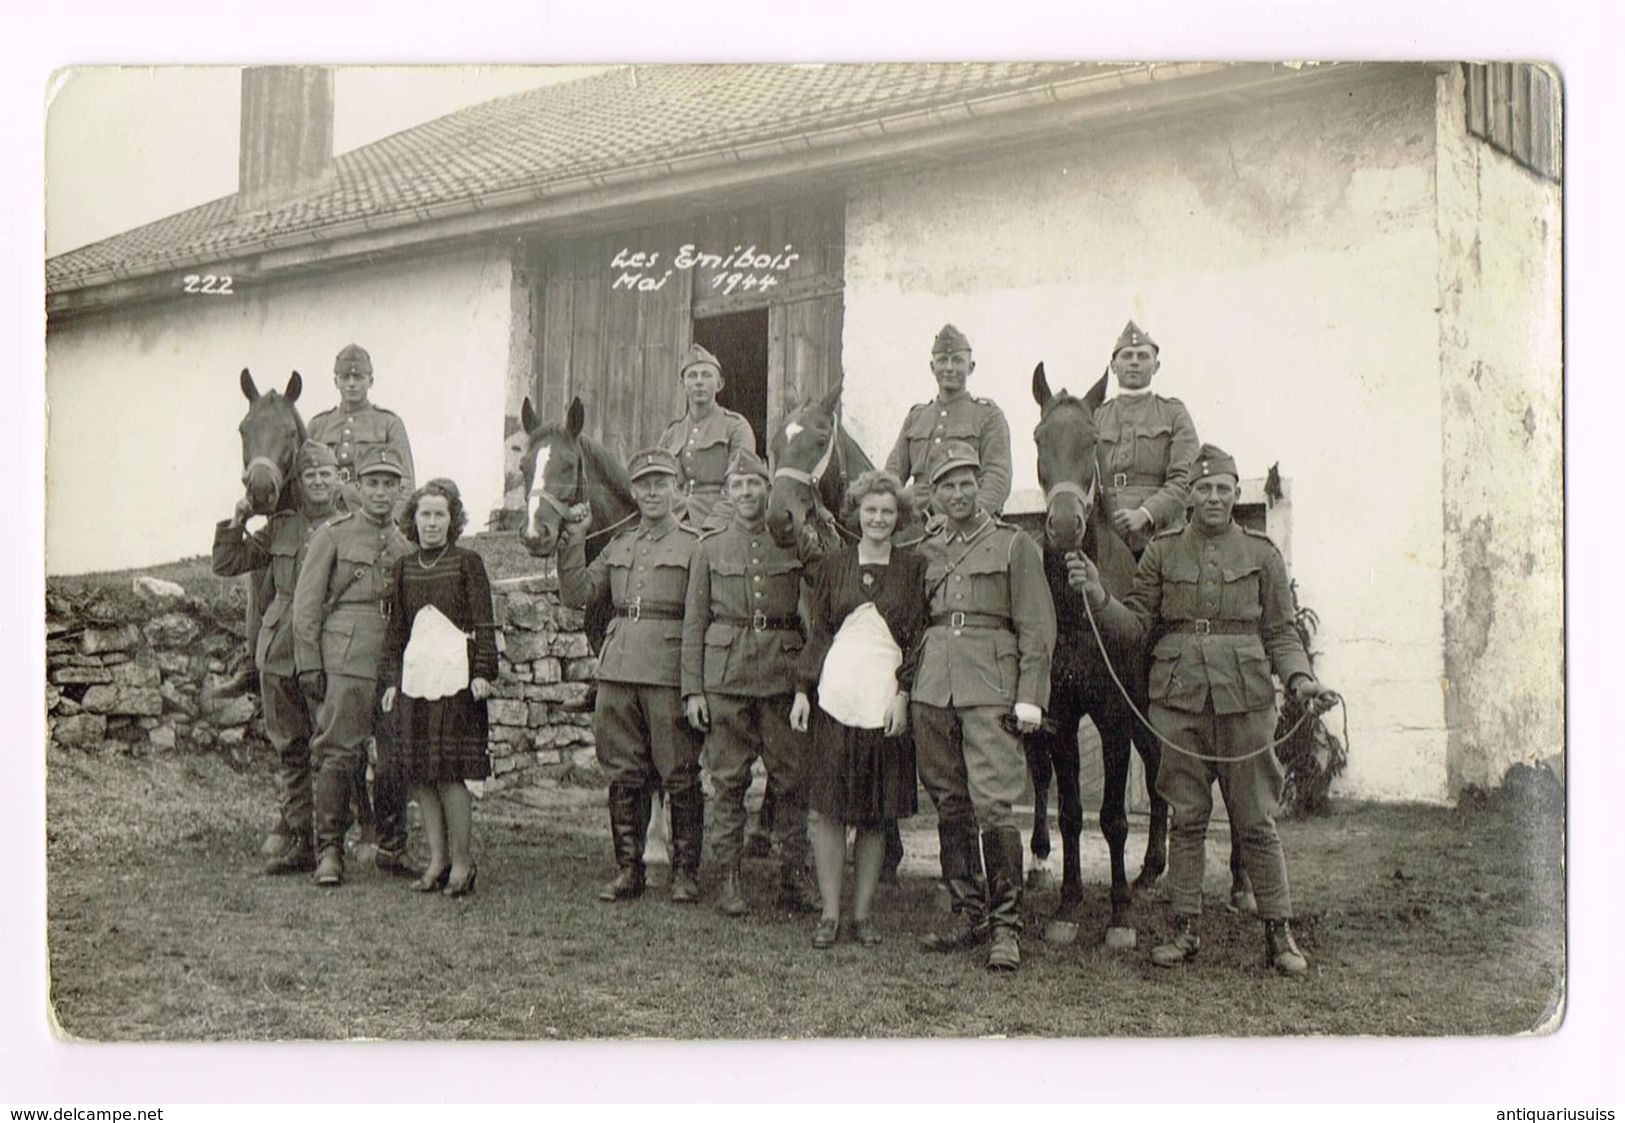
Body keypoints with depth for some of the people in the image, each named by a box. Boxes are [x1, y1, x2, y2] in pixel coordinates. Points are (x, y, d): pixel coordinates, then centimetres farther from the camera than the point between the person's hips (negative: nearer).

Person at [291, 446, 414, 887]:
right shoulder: (333, 535, 3)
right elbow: (306, 603, 0)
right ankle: (329, 852, -3)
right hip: (345, 660, -4)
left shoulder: (405, 547, 16)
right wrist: (309, 664, -6)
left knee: (397, 758, 5)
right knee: (338, 753, -8)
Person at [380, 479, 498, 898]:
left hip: (454, 674, -5)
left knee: (450, 771, -8)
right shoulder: (405, 567, 13)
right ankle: (437, 860, 13)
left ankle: (462, 861, 2)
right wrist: (392, 678, 14)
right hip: (414, 675, 5)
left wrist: (482, 672, -10)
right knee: (419, 773, 4)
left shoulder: (468, 563, 0)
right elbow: (396, 627, 18)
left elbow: (484, 623, -2)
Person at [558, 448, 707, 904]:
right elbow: (577, 594, 10)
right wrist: (573, 539, 1)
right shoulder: (617, 545, 16)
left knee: (680, 778, 0)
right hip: (617, 672, 5)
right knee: (624, 776, 9)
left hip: (669, 674, -5)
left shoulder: (695, 545, 1)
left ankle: (686, 872, 10)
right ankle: (628, 869, 18)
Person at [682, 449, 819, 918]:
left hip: (784, 673, 0)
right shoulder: (710, 549, 8)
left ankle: (792, 879, 12)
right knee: (728, 781, 2)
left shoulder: (797, 545, 8)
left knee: (792, 781, 2)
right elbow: (694, 624, 6)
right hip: (725, 676, 0)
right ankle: (730, 880, 10)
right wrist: (692, 690, -1)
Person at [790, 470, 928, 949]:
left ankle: (862, 912, 13)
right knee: (828, 809, -1)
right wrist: (804, 689, 4)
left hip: (886, 701, -1)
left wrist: (903, 694, -6)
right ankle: (830, 912, 7)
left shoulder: (914, 568, 7)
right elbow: (817, 632, 12)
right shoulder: (833, 565, 11)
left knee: (876, 814, 3)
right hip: (834, 694, 1)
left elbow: (918, 636, 4)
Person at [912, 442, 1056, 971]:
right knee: (950, 807, 7)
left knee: (993, 804, -12)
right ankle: (970, 915, 17)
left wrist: (1029, 697, -7)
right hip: (932, 689, 5)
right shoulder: (925, 551, 17)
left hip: (990, 689, -4)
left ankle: (1007, 927, -6)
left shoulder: (1014, 545, 6)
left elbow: (1037, 628, 2)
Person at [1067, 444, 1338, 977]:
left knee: (1256, 820, 4)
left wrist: (1300, 679, -10)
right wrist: (1097, 596, -11)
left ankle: (1279, 932, 13)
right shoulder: (1161, 552, 7)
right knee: (1186, 818, 6)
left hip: (1245, 697, -1)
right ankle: (1185, 928, 15)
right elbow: (1138, 623, 5)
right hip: (1179, 697, 1)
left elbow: (1281, 633, 7)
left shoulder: (1262, 554, 6)